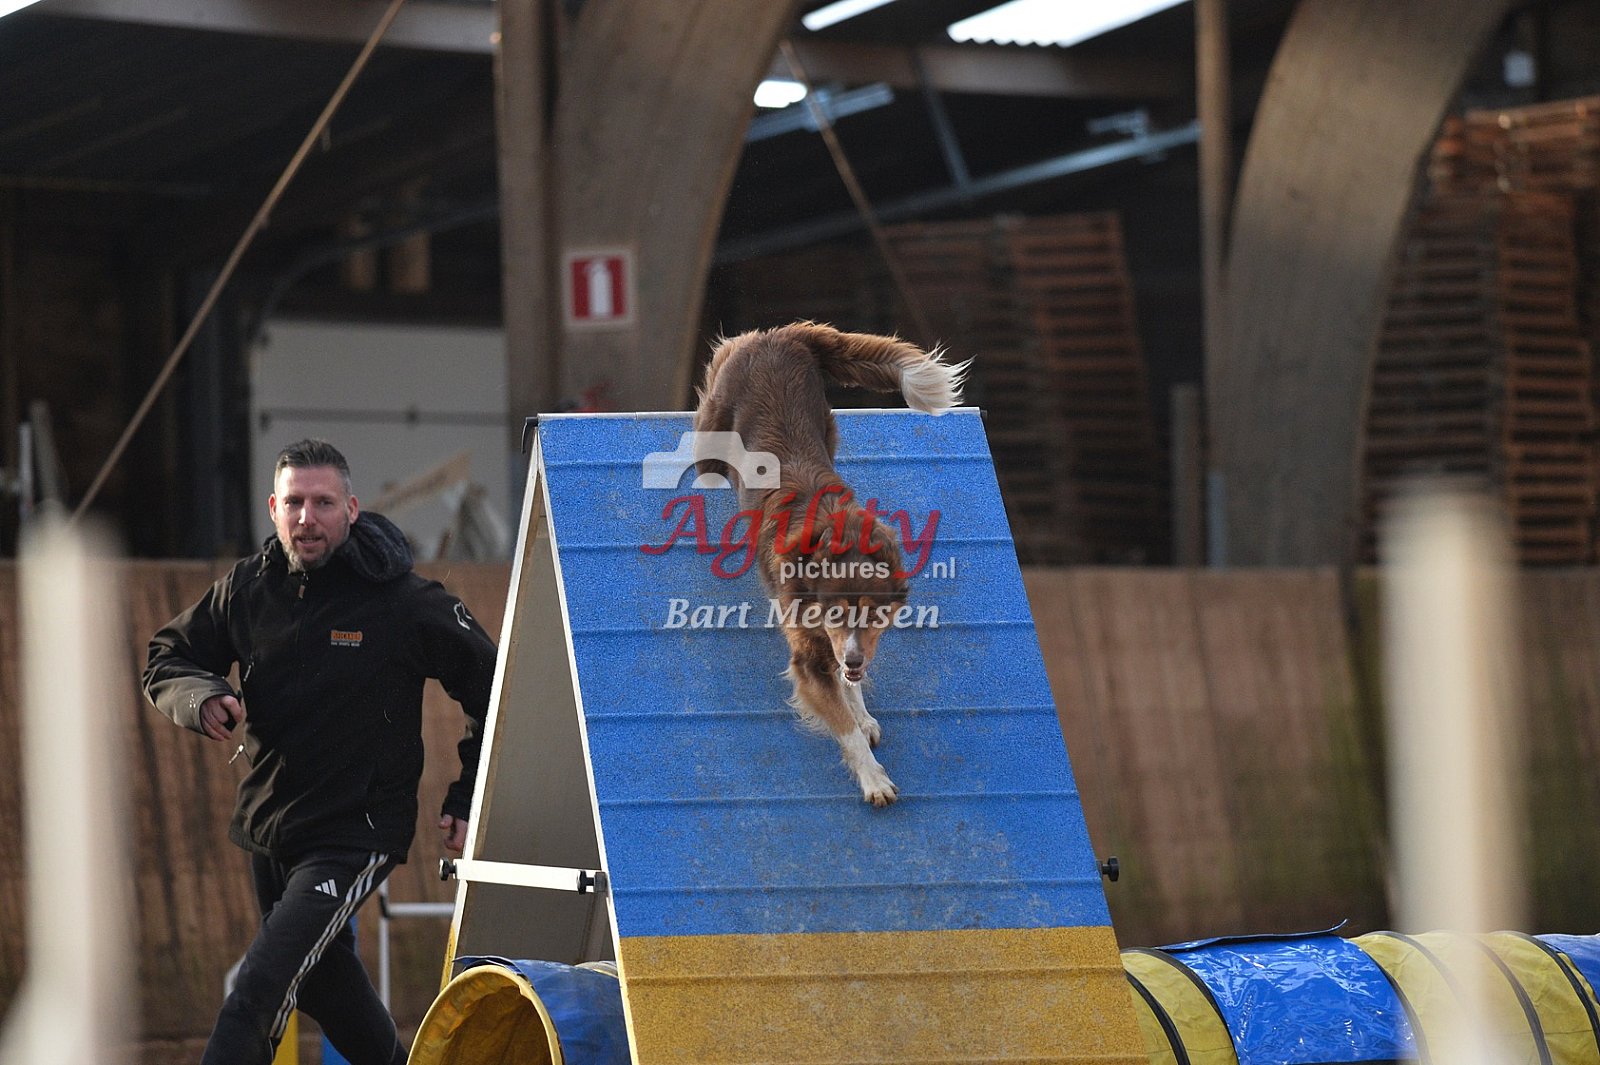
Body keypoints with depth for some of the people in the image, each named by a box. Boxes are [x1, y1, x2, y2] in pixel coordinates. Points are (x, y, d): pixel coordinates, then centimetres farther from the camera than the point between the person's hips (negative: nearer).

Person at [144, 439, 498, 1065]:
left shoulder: (406, 602, -14)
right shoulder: (248, 588, -2)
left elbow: (494, 693, -4)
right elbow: (167, 660, 10)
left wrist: (466, 801, -6)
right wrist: (202, 699, -13)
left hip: (358, 832, -6)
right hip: (267, 829, 6)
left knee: (258, 990, -18)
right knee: (323, 981, 23)